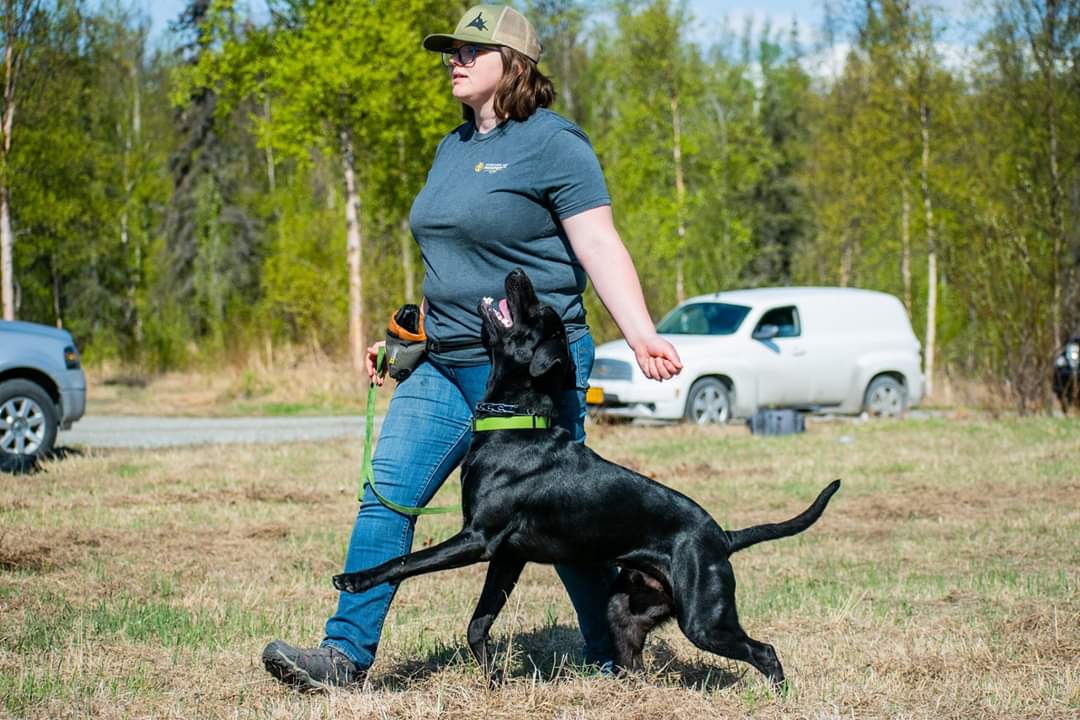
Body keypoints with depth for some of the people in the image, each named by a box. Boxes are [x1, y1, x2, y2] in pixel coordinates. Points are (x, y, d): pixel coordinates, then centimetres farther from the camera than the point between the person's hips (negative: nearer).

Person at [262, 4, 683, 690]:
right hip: (444, 368, 7)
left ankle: (615, 659, 20)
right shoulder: (453, 149, 16)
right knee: (386, 496, -4)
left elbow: (600, 248, -15)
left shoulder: (552, 143, -9)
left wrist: (642, 334, -27)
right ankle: (346, 653, -3)